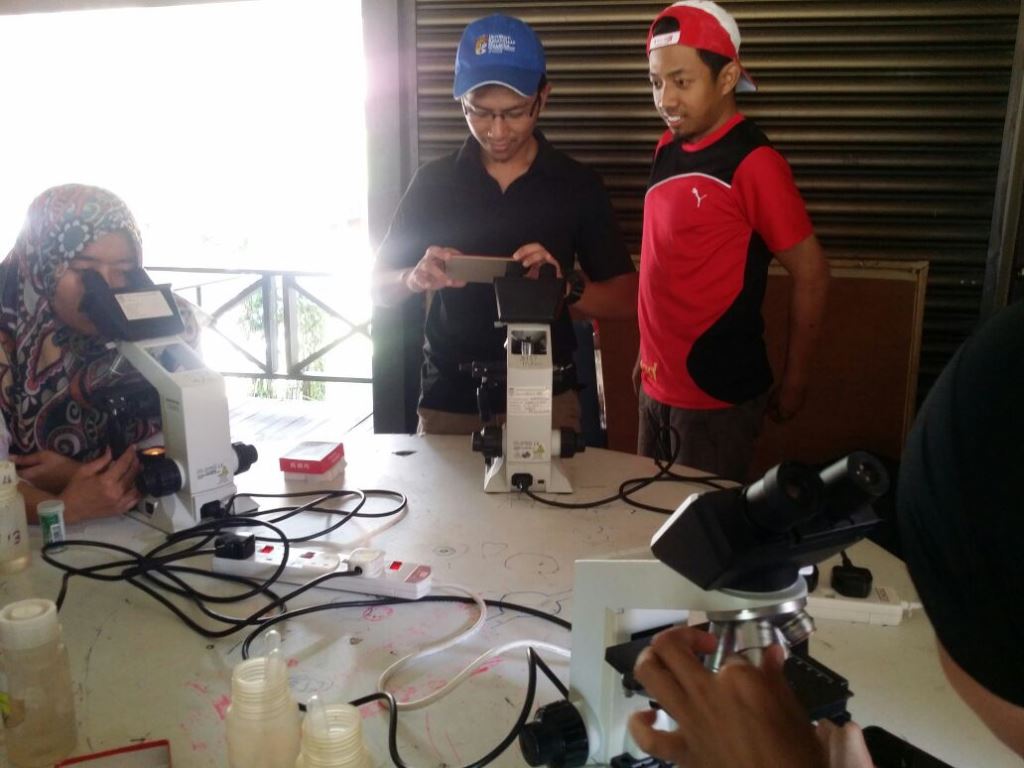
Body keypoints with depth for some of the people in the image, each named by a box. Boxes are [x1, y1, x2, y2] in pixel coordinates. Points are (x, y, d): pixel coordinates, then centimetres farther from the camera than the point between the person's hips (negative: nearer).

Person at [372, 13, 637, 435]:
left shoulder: (578, 185, -3)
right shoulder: (432, 181, -2)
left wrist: (566, 285, -22)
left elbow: (626, 299, -1)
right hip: (447, 403, 1)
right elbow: (380, 288, 3)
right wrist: (415, 279, -20)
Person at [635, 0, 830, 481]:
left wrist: (793, 382, -7)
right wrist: (647, 353, 13)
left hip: (718, 393, -7)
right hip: (657, 384, 7)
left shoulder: (753, 163, -17)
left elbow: (811, 276, -13)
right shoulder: (668, 149, 5)